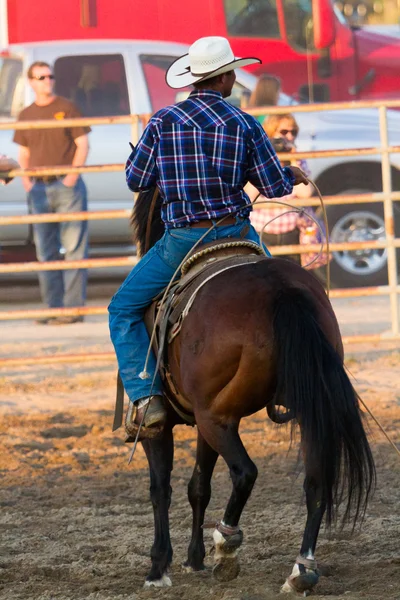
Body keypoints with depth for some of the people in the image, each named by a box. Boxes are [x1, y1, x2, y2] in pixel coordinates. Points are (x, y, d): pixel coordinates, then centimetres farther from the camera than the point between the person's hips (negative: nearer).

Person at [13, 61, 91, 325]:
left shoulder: (66, 108, 2)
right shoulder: (26, 115, 14)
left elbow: (83, 144, -1)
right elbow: (24, 153, 18)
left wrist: (73, 175, -13)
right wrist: (26, 179, 1)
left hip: (67, 186, -5)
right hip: (40, 189, 5)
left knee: (74, 247, -8)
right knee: (45, 252, 5)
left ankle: (73, 307, -8)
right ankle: (53, 308, 10)